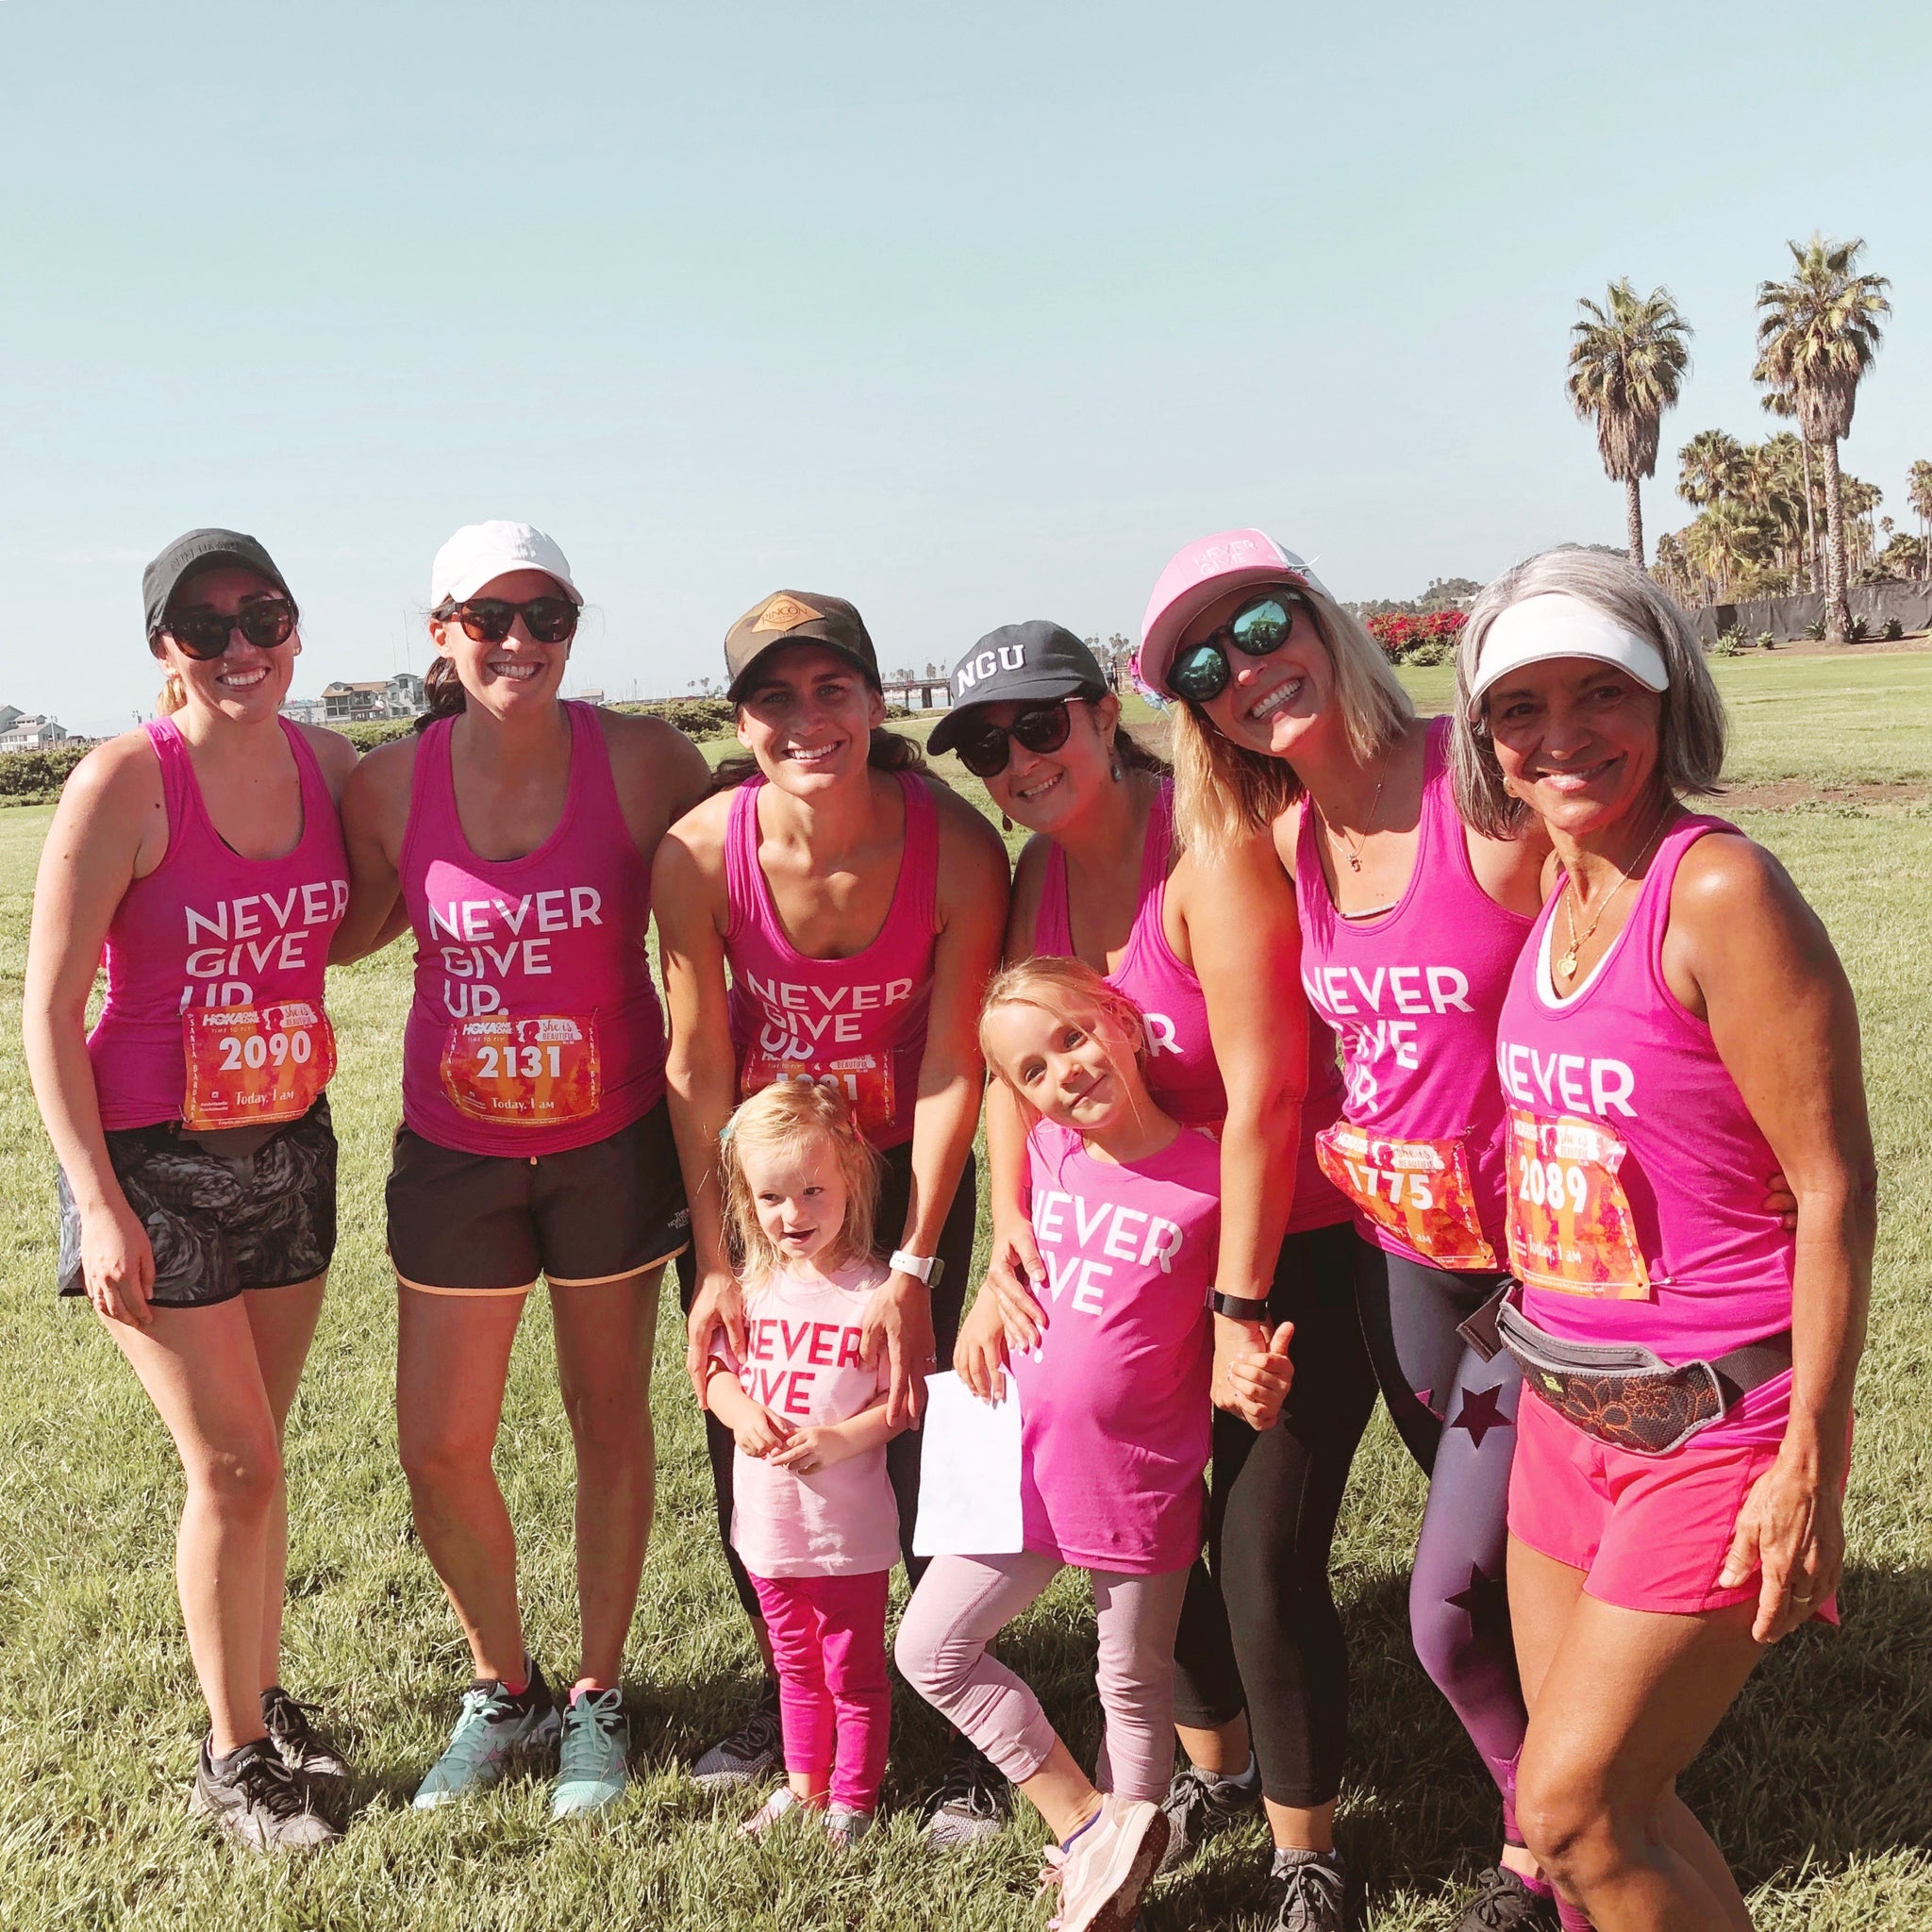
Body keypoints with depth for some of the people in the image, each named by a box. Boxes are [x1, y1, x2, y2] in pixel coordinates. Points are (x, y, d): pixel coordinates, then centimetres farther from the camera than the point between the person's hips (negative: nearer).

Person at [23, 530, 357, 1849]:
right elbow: (50, 1012, -14)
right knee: (233, 1467, -1)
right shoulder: (123, 785, -16)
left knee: (254, 1453, 16)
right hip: (156, 1158, -5)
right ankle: (232, 1756, 19)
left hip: (290, 1145, 5)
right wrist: (99, 1205, -17)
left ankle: (264, 1699, 34)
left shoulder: (331, 766, -1)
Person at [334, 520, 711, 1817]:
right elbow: (347, 931, 10)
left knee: (611, 1420, 13)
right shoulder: (392, 783, -8)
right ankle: (505, 1689, 34)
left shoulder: (641, 760, -14)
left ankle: (599, 1698, 33)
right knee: (440, 1449, 8)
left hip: (613, 1140, -2)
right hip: (454, 1149, 2)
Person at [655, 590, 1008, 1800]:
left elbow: (953, 1069, -17)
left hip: (903, 1169, -2)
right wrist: (715, 1263, -11)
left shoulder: (957, 848, -24)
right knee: (747, 1445, 10)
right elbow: (698, 1067, -12)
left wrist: (913, 1267, -18)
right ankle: (792, 1695, 34)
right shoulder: (702, 853, -21)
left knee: (916, 1437, -3)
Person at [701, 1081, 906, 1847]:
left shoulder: (874, 1291, -17)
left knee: (854, 1671, 11)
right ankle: (803, 1782, 41)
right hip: (767, 1520, 5)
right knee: (795, 1665, 23)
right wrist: (742, 1412, -12)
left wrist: (844, 1438, -27)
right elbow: (717, 1372, 8)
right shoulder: (752, 1286, -2)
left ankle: (853, 1798, 29)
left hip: (848, 1527, -5)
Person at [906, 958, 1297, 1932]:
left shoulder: (1210, 1175, -16)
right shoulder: (1045, 1151, -3)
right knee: (931, 1650, 11)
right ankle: (1083, 1824, 21)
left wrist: (1253, 1380, -26)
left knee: (1134, 1687, 14)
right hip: (1025, 1462, 5)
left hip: (1140, 1483, -5)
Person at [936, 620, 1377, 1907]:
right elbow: (1016, 1063, 1)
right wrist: (1009, 1240, -12)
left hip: (1298, 1246, -7)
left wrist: (1238, 1308, -21)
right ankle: (1217, 1766, 44)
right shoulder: (1042, 871, 1)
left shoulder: (1210, 850, -23)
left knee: (1265, 1560, -5)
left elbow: (1263, 1097, -25)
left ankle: (1307, 1856, 22)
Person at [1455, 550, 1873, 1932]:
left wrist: (1810, 1468, -17)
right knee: (1608, 1797, 17)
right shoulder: (1555, 892, 5)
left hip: (1715, 1418, -7)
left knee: (1573, 1806, 0)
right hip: (1566, 1407, 7)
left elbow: (1835, 1184, -17)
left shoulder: (1718, 887, -18)